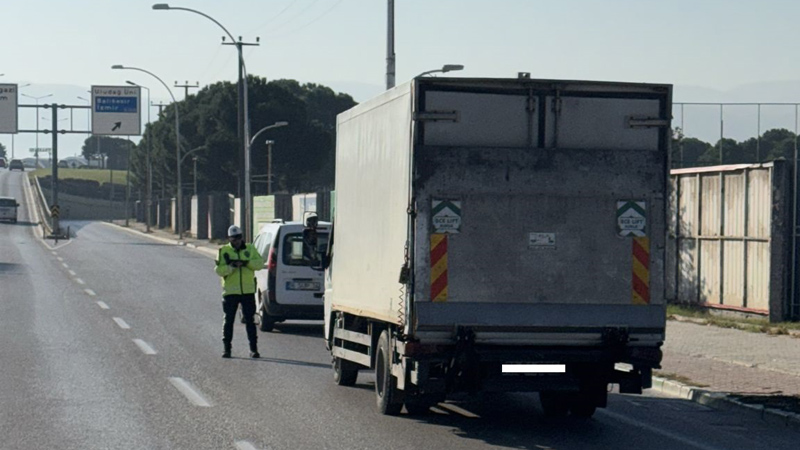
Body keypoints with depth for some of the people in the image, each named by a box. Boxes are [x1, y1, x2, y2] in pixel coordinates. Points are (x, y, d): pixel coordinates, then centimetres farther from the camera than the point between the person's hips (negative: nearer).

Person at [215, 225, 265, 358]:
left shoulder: (250, 249, 8)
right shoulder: (224, 251, 2)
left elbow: (260, 263, -2)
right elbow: (219, 270, -6)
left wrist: (246, 263, -16)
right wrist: (231, 266, -22)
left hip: (248, 291, 1)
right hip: (230, 291, -1)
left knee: (249, 320, 2)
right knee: (229, 320, 2)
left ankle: (253, 348, 5)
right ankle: (227, 348, 9)